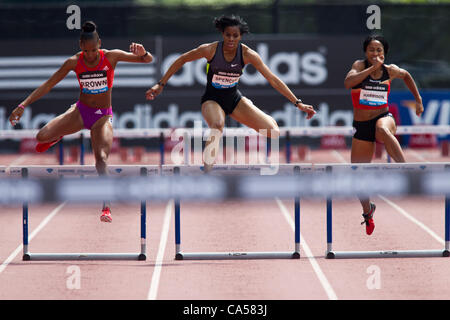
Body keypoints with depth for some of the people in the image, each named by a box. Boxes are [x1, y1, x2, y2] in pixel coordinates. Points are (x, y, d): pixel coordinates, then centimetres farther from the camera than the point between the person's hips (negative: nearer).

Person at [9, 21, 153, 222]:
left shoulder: (111, 57, -13)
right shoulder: (74, 62, -10)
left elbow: (148, 60, -13)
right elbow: (48, 85, -7)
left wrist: (142, 54, -38)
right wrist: (23, 105, -14)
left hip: (102, 116, -2)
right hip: (80, 111, 2)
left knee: (101, 159, -22)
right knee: (42, 137, -14)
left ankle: (106, 207, -21)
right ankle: (57, 137, 24)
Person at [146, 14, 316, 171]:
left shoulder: (247, 54, -16)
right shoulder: (210, 49, -20)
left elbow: (273, 79, -13)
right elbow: (181, 60, -5)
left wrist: (298, 103, -16)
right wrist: (161, 84, -5)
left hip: (234, 100, 3)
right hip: (212, 99, -3)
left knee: (274, 132, -13)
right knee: (217, 126, -40)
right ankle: (206, 173, -35)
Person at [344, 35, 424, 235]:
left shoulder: (390, 70, 1)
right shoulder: (360, 66, -4)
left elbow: (406, 76, 25)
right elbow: (348, 83, -25)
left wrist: (418, 100, 24)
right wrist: (372, 68, -26)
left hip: (383, 118, -1)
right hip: (361, 125, 1)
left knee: (383, 130, -42)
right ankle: (367, 210, 33)